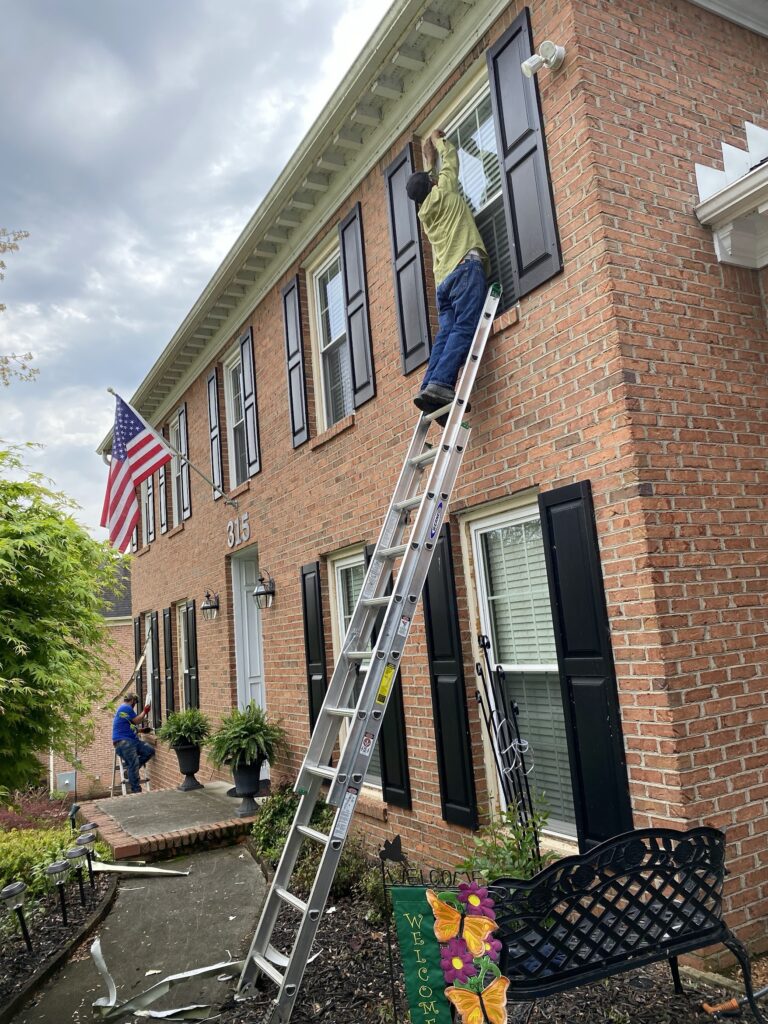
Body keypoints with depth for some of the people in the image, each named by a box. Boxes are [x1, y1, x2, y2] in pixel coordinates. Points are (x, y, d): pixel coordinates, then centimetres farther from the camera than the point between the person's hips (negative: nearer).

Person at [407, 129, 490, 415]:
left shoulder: (425, 213, 28)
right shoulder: (444, 192, 13)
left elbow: (428, 181, 50)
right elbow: (451, 159, 29)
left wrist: (430, 163, 59)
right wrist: (439, 140, 45)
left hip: (444, 279, 7)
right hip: (466, 268, -7)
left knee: (446, 334, -4)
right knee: (464, 329, -19)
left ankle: (429, 387, -20)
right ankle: (440, 383, -36)